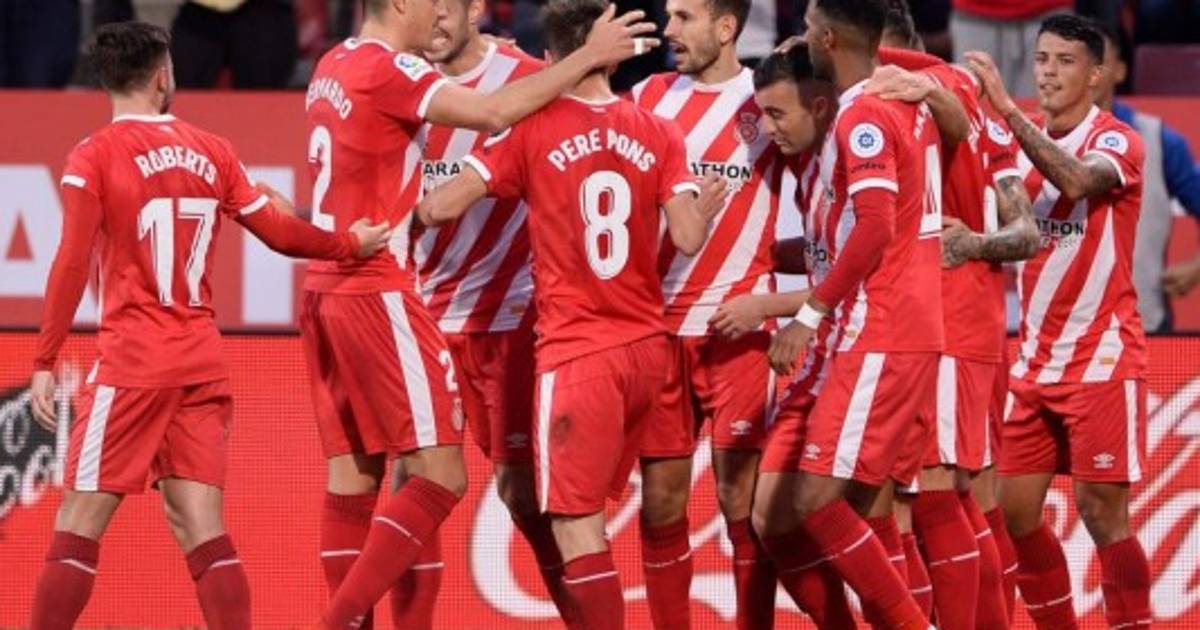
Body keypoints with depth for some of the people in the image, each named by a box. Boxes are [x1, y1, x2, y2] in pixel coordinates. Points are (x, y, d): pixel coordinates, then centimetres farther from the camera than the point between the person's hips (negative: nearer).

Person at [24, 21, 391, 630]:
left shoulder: (94, 157, -5)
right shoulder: (212, 152, 7)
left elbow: (71, 265, -11)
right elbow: (279, 233, 12)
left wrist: (44, 362, -9)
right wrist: (352, 244, 28)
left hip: (131, 362, -4)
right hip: (203, 363, 4)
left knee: (78, 526, -1)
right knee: (201, 529, 4)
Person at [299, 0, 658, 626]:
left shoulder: (332, 69, 14)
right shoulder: (387, 70, -12)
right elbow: (491, 113, -23)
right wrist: (588, 56, -16)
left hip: (325, 290, 9)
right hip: (377, 293, -9)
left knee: (352, 477, 8)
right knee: (440, 476, -7)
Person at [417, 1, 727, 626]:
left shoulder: (533, 129, -6)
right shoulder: (658, 134, 3)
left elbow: (445, 204, -10)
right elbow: (688, 238, -2)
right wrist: (708, 207, 20)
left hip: (576, 349, -5)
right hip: (646, 346, 5)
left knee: (574, 519, -5)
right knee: (588, 508, 18)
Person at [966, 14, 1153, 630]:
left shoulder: (1116, 141, -9)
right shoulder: (1028, 138, 11)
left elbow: (1074, 181, -31)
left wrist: (1004, 107, -37)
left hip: (1102, 362, -7)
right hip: (1036, 364, 7)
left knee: (1102, 514, -9)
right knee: (1014, 513, 4)